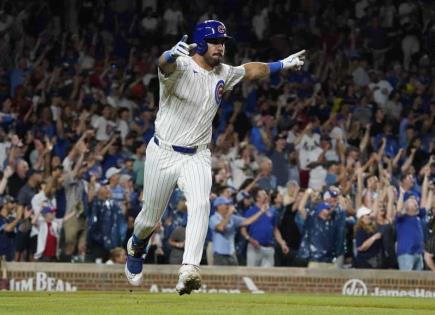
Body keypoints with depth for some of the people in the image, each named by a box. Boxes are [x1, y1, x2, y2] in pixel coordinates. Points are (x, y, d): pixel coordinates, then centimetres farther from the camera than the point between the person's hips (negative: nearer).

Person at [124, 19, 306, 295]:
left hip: (197, 157, 3)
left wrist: (282, 65, 20)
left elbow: (250, 70, 25)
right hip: (163, 153, -3)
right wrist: (174, 54, -65)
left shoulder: (223, 75, 4)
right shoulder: (181, 66, -16)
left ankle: (189, 271, -36)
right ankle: (136, 248, 46)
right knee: (150, 219, 10)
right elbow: (165, 64, -41)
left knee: (200, 204, -25)